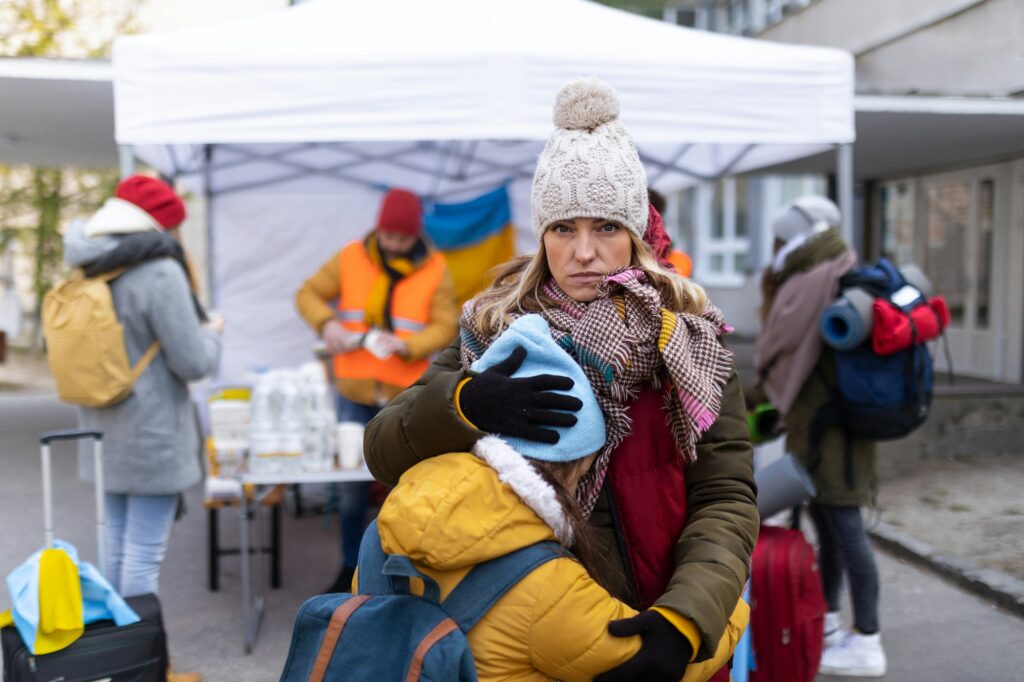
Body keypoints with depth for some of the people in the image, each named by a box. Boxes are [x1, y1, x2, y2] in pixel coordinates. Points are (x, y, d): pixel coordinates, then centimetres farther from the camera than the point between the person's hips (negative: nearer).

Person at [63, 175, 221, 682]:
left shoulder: (85, 271, 4)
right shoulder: (160, 273, -19)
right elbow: (193, 362, -18)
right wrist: (211, 333, 2)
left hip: (106, 432, 8)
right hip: (152, 435, -8)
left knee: (116, 547, 18)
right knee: (144, 555, 1)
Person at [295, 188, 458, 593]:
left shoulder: (435, 269, -1)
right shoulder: (352, 257, 1)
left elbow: (445, 327, -5)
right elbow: (309, 293, 6)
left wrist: (404, 346, -22)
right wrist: (326, 323, -14)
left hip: (408, 397, -1)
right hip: (355, 393, 1)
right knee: (352, 485, 10)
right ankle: (350, 567, 27)